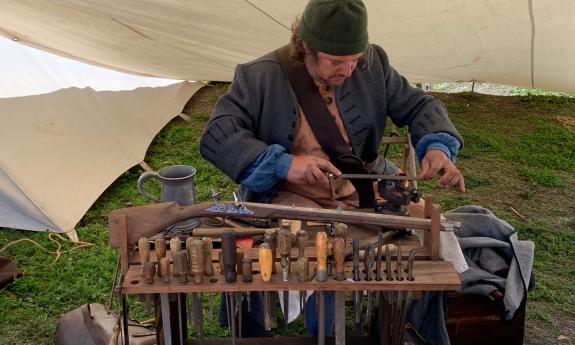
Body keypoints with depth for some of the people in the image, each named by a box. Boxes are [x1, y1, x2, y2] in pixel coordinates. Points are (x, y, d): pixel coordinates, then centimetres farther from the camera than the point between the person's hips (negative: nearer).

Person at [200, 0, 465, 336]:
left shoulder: (373, 64, -2)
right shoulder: (259, 77, -12)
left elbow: (418, 105, 8)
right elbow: (216, 136, -17)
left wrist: (439, 145, -15)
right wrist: (282, 164, -31)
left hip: (364, 191, 4)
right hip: (291, 197, -3)